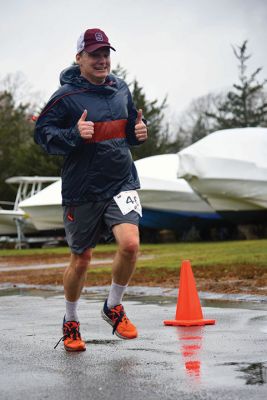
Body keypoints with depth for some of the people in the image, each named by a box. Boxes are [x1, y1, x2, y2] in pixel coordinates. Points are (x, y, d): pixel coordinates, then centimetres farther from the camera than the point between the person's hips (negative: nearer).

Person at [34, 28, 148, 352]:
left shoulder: (120, 89, 8)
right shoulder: (66, 96, -9)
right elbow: (42, 132, -7)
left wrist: (139, 131, 1)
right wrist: (75, 135, -23)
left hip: (122, 182, 3)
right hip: (82, 190, -3)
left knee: (130, 243, -18)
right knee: (81, 259, 8)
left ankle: (113, 307, 8)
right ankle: (70, 322, 32)